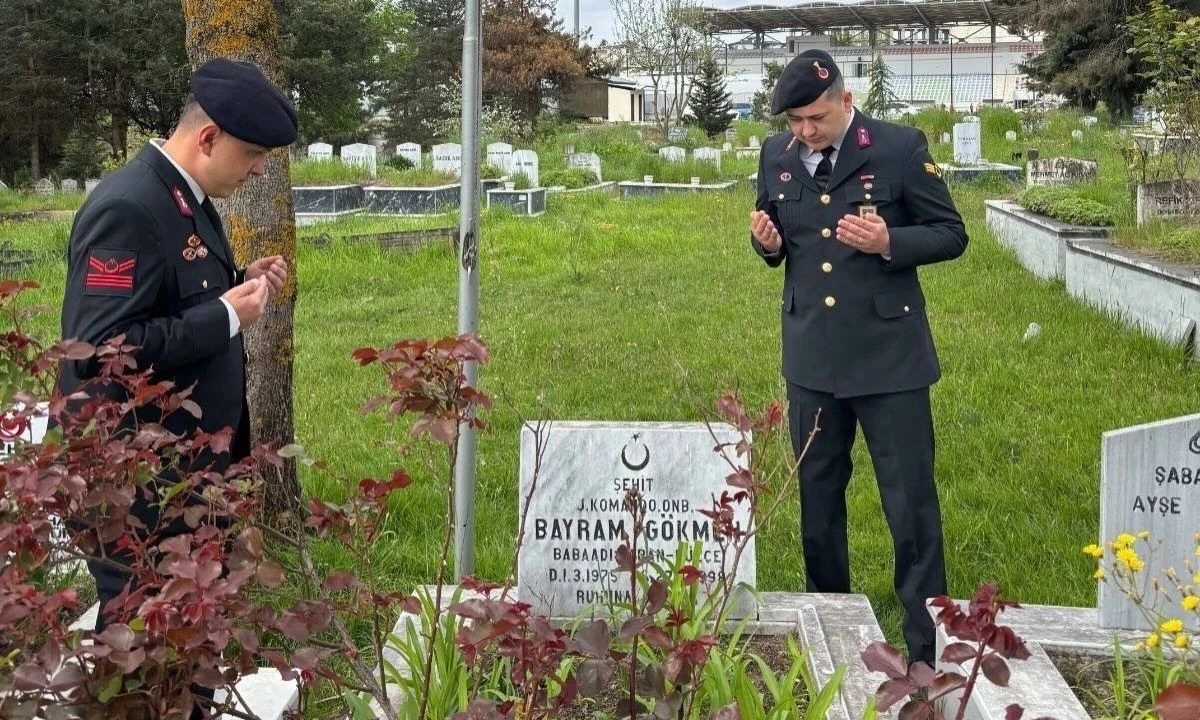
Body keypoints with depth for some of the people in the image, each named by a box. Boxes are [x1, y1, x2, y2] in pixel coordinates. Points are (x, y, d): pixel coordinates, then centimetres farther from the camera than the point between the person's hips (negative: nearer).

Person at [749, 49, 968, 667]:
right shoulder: (777, 155, 3)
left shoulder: (900, 147, -10)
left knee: (910, 501, 0)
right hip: (812, 354, 5)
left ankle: (929, 645, 11)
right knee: (816, 495, 16)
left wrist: (888, 242, -22)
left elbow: (951, 235, -4)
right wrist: (768, 241, -9)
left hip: (887, 353, -4)